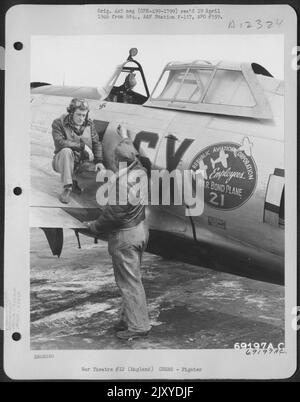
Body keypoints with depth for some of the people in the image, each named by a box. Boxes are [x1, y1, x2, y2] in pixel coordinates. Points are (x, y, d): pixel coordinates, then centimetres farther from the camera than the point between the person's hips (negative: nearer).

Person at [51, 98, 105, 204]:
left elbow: (96, 143, 6)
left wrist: (99, 161, -9)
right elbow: (60, 142, -23)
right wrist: (82, 146, -24)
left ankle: (74, 182, 9)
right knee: (66, 151, -37)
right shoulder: (59, 123, -8)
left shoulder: (89, 124, 4)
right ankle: (67, 188, -30)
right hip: (62, 162, -3)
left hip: (83, 163, 4)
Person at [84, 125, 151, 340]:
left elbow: (113, 212, -21)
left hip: (125, 236, -9)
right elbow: (133, 155, 23)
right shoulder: (140, 171, -1)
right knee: (134, 278, 19)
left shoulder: (120, 181, -25)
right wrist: (125, 137, 38)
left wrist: (95, 226, -5)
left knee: (129, 281, 1)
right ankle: (130, 319, 32)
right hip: (141, 228, 9)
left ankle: (137, 325, 11)